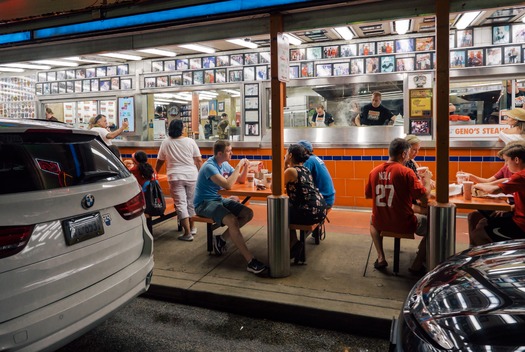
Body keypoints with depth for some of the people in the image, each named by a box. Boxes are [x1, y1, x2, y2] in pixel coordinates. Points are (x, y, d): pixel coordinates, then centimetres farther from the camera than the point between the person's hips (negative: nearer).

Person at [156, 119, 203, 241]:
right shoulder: (190, 141, 0)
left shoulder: (165, 143, 1)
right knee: (191, 202, 15)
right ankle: (192, 227, 31)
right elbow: (199, 160, 0)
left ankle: (188, 233, -4)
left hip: (175, 177, -1)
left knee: (180, 204, -1)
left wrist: (155, 172, 27)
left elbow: (160, 161, 10)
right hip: (191, 176, 1)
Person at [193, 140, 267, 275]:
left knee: (248, 213, -4)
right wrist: (238, 166, -24)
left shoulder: (225, 164, 6)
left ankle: (222, 239, 7)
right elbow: (228, 185, -32)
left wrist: (245, 166, -5)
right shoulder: (209, 166, -21)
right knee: (232, 220, -32)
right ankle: (251, 261, -31)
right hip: (204, 203, -9)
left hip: (219, 199, 9)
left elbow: (241, 180, 13)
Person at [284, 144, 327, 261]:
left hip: (310, 212, -8)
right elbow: (289, 186, 24)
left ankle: (293, 243, 21)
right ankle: (293, 243, 30)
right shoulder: (305, 169, 15)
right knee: (287, 208, 27)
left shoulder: (291, 170, -11)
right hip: (319, 209, 8)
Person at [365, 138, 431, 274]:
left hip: (380, 223, 4)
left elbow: (368, 195, 11)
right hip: (404, 224, -4)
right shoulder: (406, 172, -16)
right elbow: (424, 198, -15)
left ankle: (381, 258, 29)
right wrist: (427, 180, 2)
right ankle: (417, 263, 19)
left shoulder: (374, 171, -3)